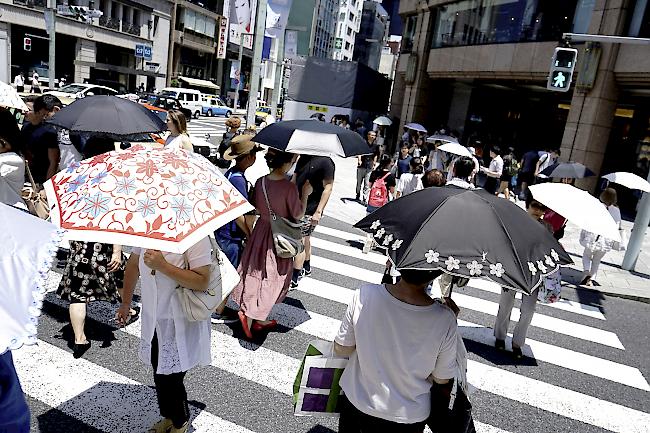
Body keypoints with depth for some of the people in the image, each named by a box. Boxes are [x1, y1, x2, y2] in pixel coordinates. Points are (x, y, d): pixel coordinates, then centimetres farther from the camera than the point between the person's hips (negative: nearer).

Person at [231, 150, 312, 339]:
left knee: (258, 273, 17)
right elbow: (298, 215, -12)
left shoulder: (260, 182, -5)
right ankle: (249, 314, -1)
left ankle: (260, 319, 29)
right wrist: (305, 194, -3)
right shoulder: (289, 187, -23)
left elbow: (256, 208, 6)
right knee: (272, 278, 10)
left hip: (261, 230, 6)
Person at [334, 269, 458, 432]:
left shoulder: (364, 295, -26)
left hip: (357, 404, 1)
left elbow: (341, 350, -11)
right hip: (407, 419, 0)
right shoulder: (445, 320, -27)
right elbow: (441, 379, -10)